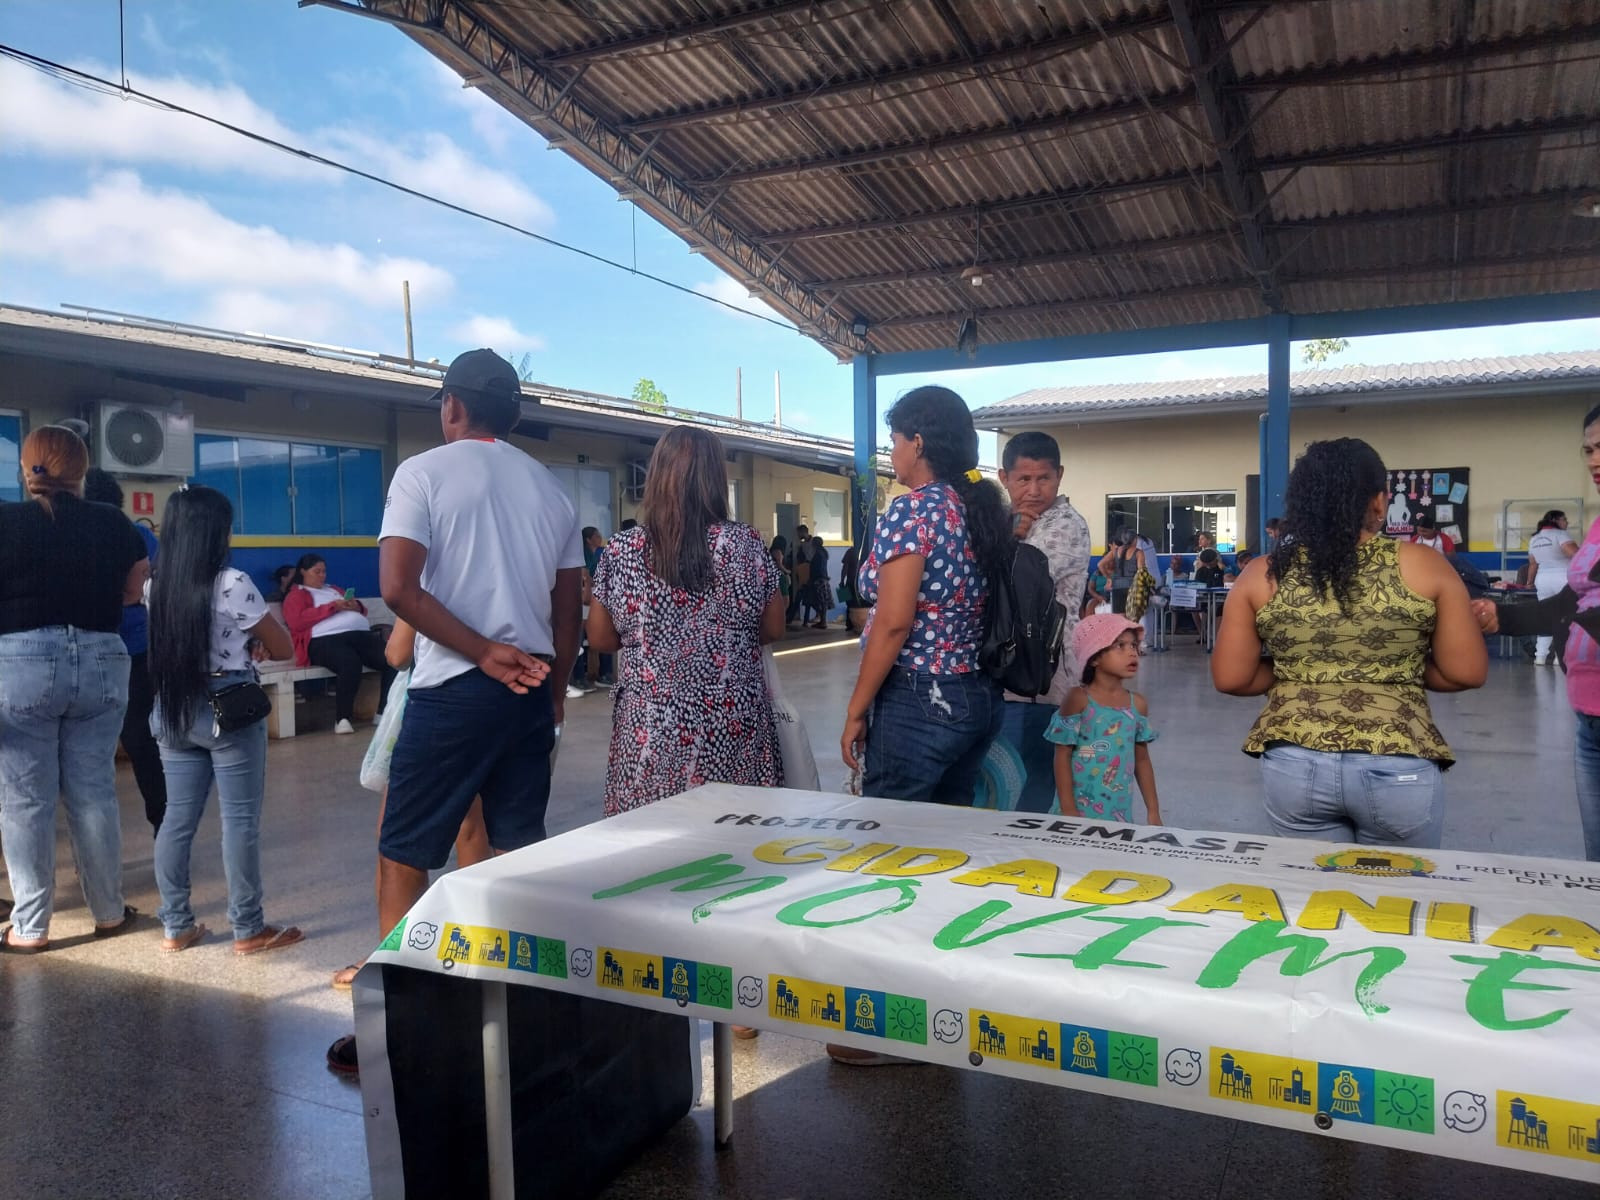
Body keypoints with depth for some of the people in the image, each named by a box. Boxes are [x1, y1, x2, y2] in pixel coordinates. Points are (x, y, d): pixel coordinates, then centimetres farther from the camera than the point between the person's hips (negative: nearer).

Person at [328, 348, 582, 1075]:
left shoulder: (424, 472, -3)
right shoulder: (549, 488, 10)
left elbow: (399, 588, -15)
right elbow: (569, 609, 11)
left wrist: (484, 653, -12)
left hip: (452, 689, -5)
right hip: (529, 689, 5)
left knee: (402, 855, 6)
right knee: (523, 852, 11)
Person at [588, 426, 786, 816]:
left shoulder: (622, 551, -3)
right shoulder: (747, 544, -5)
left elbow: (600, 638, 6)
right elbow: (773, 630, 4)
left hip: (650, 725, 1)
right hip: (732, 723, 0)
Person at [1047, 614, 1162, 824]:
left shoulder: (1137, 704, 6)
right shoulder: (1079, 699, -9)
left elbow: (1141, 760, 14)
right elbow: (1062, 755, -8)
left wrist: (1153, 811, 13)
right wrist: (1068, 811, -12)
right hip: (1082, 810, -5)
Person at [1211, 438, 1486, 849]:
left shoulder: (1263, 574, 0)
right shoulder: (1422, 566, -3)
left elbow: (1230, 678, 1)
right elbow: (1467, 672, 0)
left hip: (1295, 766, 1)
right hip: (1397, 768, -1)